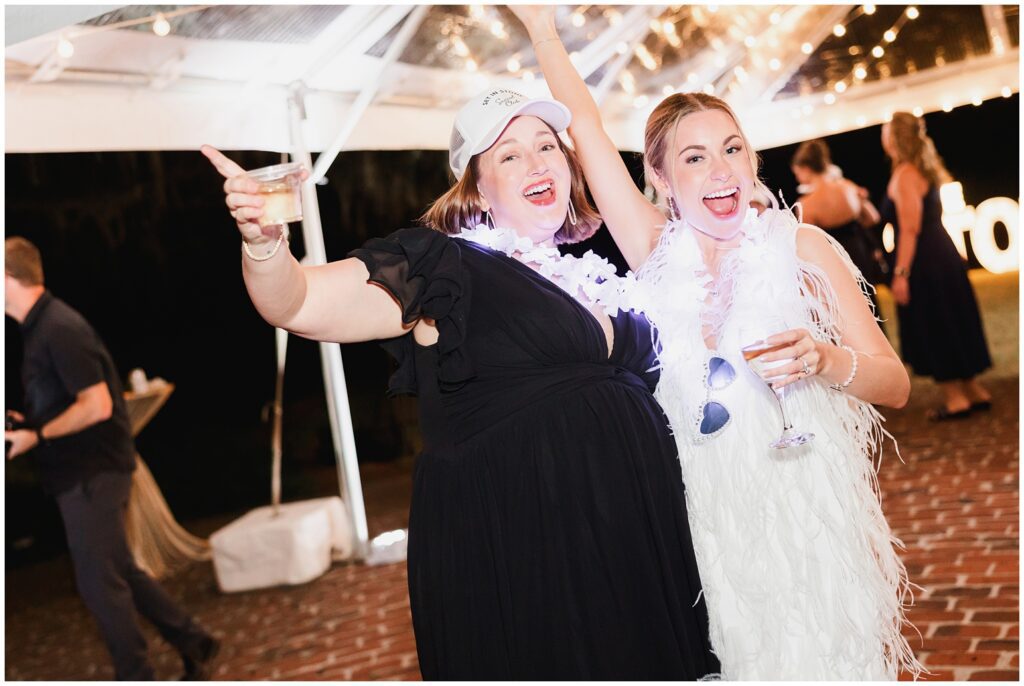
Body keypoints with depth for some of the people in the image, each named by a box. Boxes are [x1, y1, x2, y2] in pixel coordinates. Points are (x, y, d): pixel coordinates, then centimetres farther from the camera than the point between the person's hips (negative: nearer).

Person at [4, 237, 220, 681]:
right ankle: (194, 644, 25)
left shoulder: (60, 329, -19)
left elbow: (97, 406, -24)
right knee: (120, 573, 16)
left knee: (99, 583, 2)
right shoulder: (42, 326, 11)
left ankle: (136, 675, 16)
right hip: (84, 472, 10)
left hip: (92, 475, -10)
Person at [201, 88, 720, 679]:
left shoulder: (595, 271, 13)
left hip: (631, 539, 6)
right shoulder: (449, 270, -5)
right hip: (513, 553, -6)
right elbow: (299, 304, -16)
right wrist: (263, 241, -34)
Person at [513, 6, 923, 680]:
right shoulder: (659, 253, 2)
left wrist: (826, 360, -18)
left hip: (807, 511, -1)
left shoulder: (803, 246, -1)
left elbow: (896, 383, 1)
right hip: (705, 514, 1)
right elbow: (586, 126, 6)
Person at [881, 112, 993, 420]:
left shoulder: (904, 175, -15)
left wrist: (901, 273, -21)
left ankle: (955, 398, 5)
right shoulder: (924, 170, 14)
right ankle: (974, 391, 22)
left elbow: (910, 228, -21)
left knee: (933, 328, -1)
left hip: (924, 261, -9)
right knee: (953, 324, 15)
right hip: (942, 254, 9)